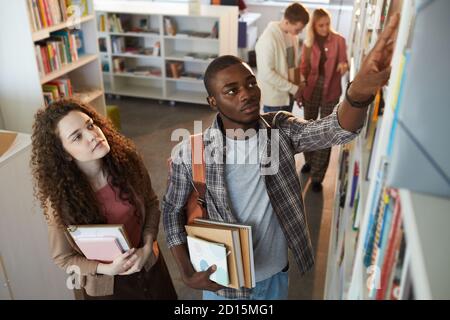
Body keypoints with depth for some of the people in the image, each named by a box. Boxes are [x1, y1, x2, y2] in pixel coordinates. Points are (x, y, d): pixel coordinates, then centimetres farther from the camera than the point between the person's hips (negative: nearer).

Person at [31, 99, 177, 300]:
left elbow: (151, 204, -3)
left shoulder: (127, 159, -17)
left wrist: (147, 247, -15)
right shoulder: (60, 197, -22)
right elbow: (63, 257, -10)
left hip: (148, 263, 3)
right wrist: (107, 269, -23)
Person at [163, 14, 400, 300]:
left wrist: (359, 92, -53)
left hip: (274, 274, 2)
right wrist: (187, 273, -12)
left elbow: (337, 129, -31)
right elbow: (173, 211, -4)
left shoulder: (281, 130, -14)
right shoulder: (190, 153, -18)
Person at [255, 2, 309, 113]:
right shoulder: (268, 39, -22)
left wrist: (296, 90, 6)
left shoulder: (292, 35, 2)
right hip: (274, 98, -8)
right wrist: (293, 88, -19)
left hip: (288, 95, 8)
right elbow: (266, 73, -24)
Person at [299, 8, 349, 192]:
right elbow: (304, 68, 5)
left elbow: (344, 63, 0)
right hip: (310, 91, 3)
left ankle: (317, 176, 5)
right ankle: (309, 160, 41)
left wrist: (344, 67, -24)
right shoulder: (308, 42, 0)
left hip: (330, 92, -2)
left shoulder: (339, 41, -5)